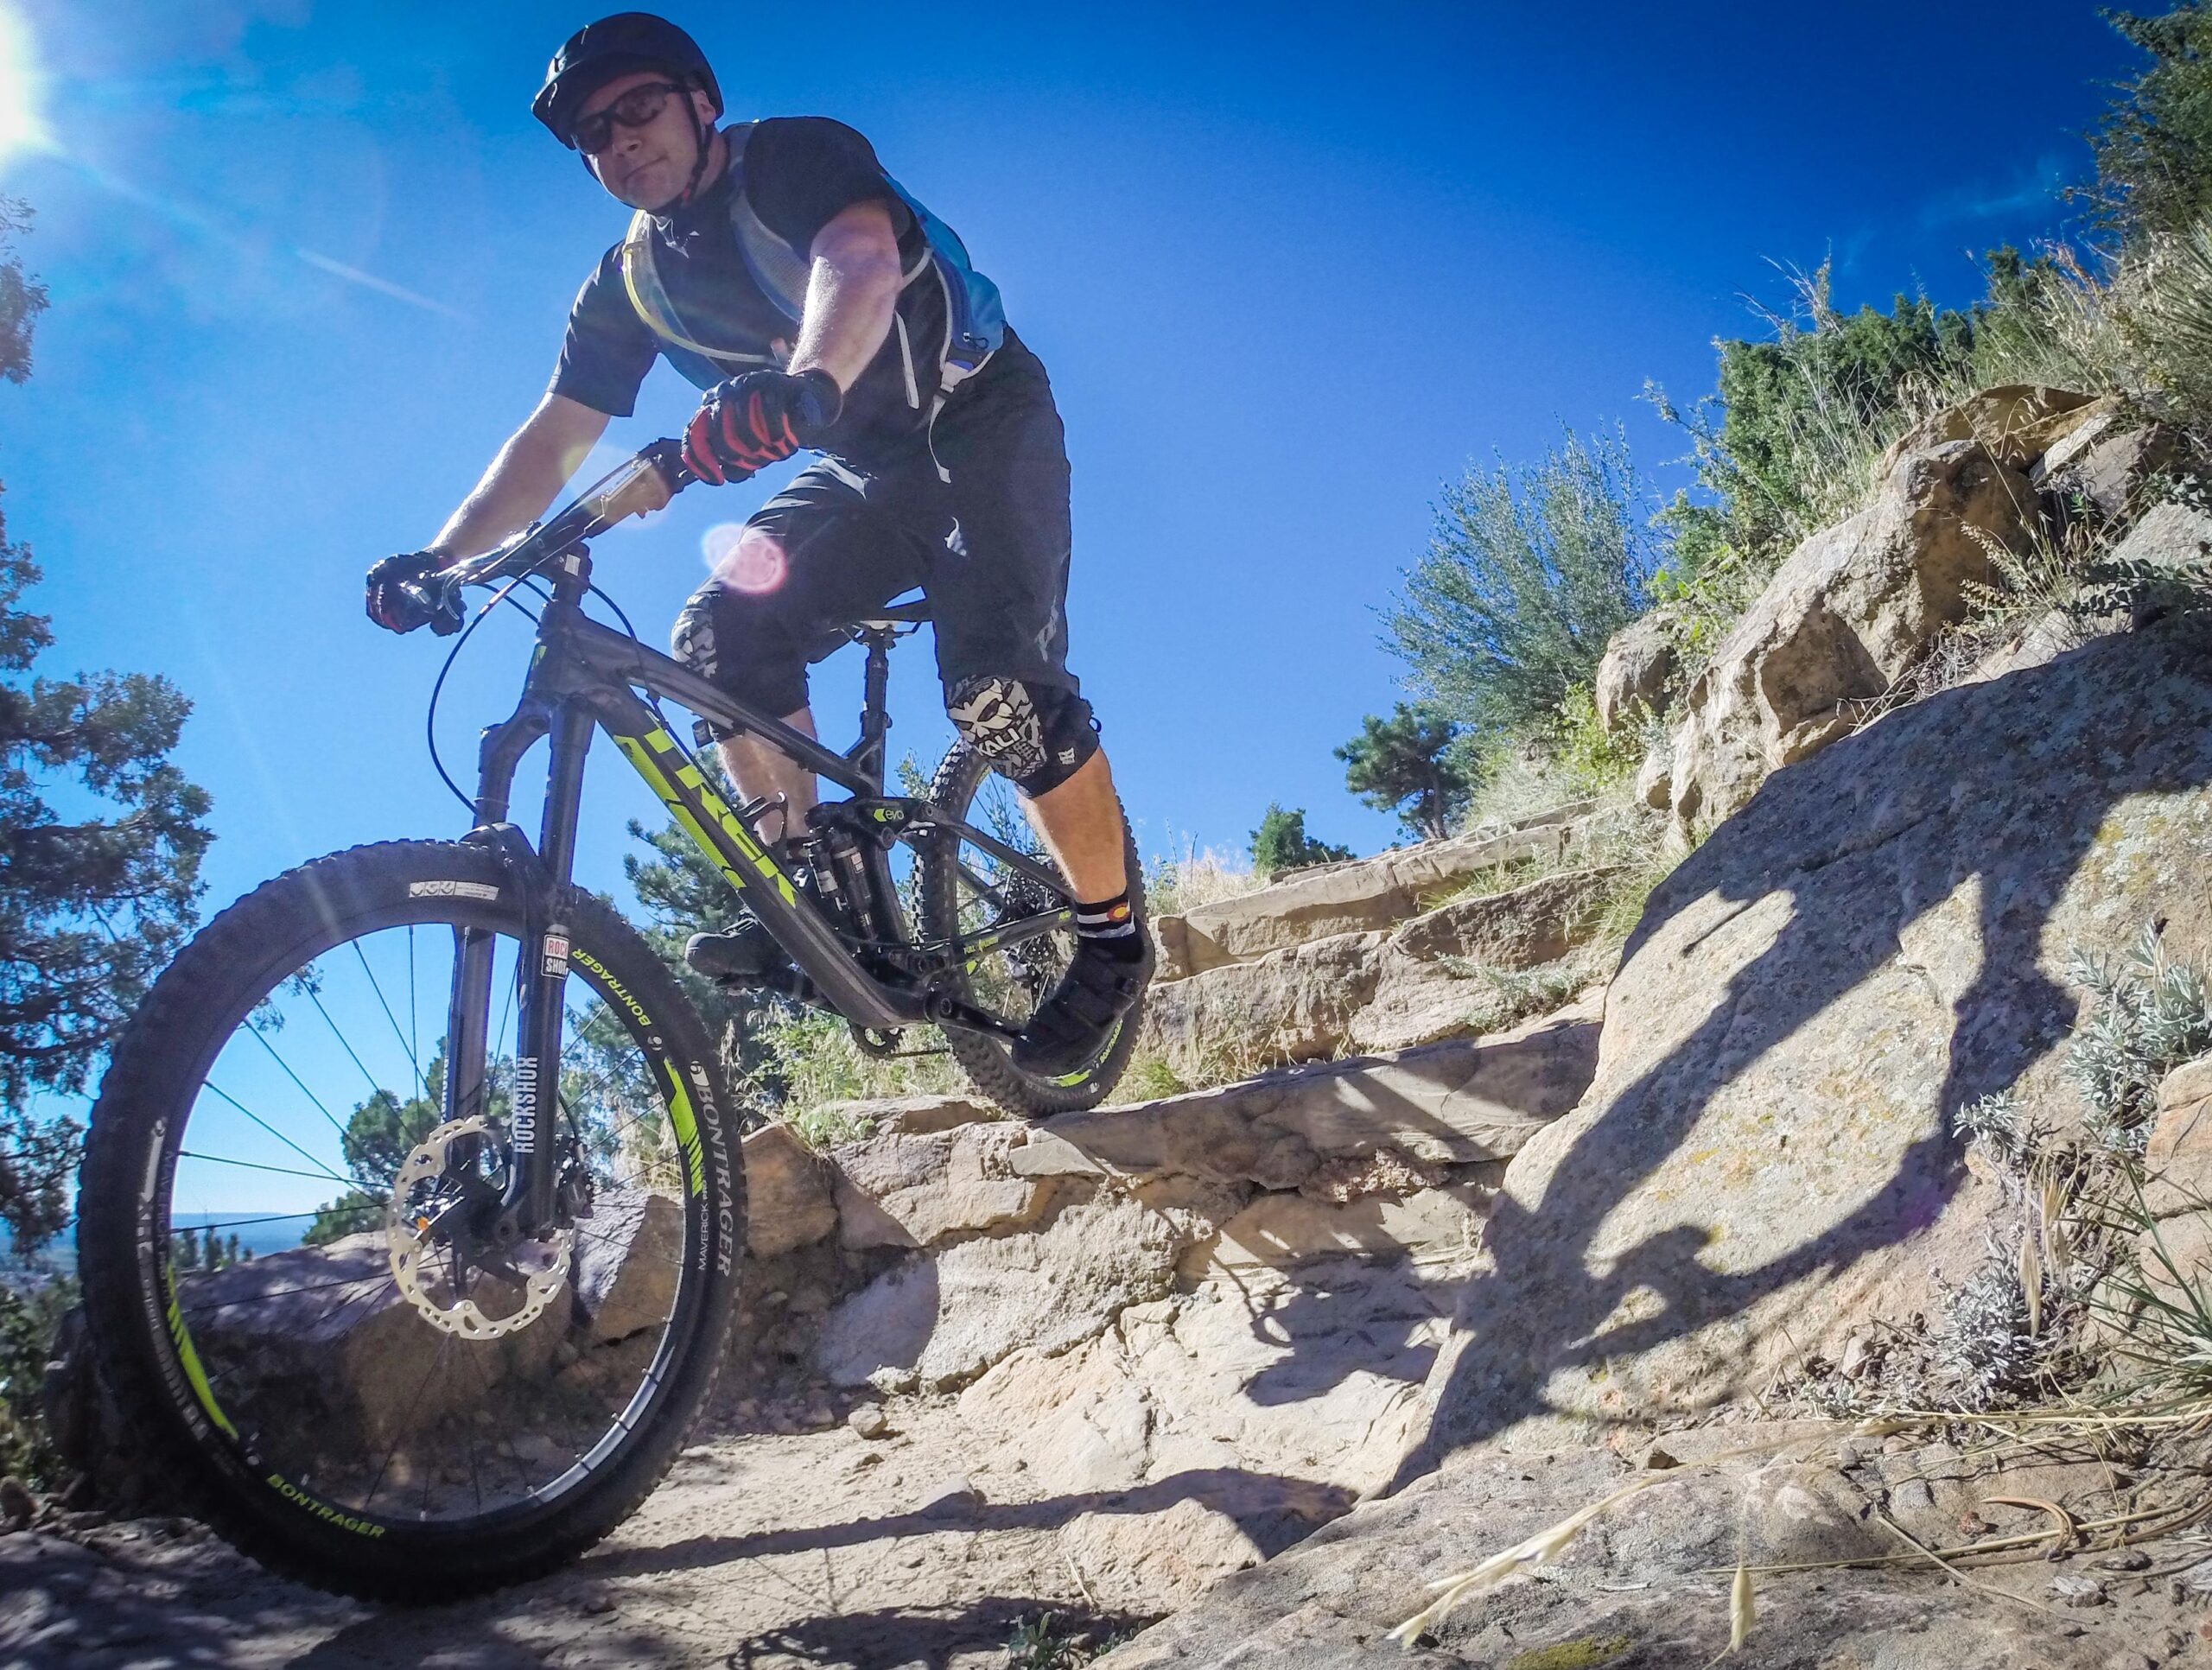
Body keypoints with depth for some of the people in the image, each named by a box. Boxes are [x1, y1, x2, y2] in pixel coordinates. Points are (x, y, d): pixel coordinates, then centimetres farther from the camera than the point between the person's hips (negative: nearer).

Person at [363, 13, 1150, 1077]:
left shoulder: (799, 156, -16)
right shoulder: (629, 286, 2)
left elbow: (859, 260, -39)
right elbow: (549, 441, -2)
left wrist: (805, 383, -60)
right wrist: (439, 558, -17)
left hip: (982, 429, -6)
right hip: (860, 472, 6)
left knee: (997, 688, -26)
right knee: (719, 640, -15)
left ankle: (1113, 940, -9)